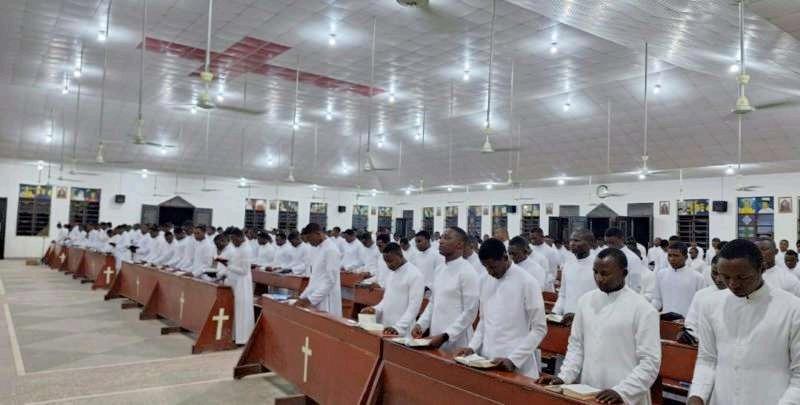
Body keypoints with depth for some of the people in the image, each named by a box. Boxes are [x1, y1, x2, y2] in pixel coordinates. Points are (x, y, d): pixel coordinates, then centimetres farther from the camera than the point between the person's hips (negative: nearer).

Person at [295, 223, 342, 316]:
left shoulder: (331, 250, -15)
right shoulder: (318, 249, 12)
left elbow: (330, 280, -19)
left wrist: (310, 299, -20)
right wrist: (304, 296, 9)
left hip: (326, 301, -8)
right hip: (314, 298, 8)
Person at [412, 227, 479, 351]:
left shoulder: (467, 272, -13)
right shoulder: (439, 269, 8)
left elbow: (470, 312, -15)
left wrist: (445, 336, -18)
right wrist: (420, 324, 2)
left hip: (456, 343, -6)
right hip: (435, 339, 6)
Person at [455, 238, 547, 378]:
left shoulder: (527, 282, -10)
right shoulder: (485, 281, 6)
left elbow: (539, 329, -9)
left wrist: (513, 359, -17)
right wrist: (472, 346, 2)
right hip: (487, 361, 5)